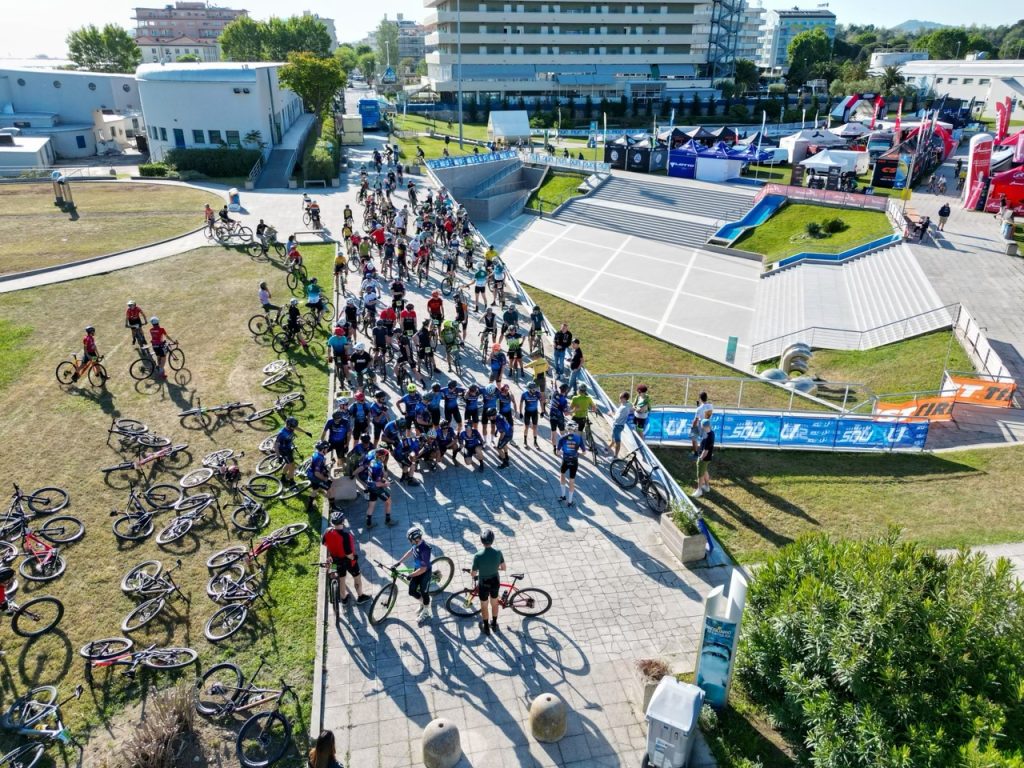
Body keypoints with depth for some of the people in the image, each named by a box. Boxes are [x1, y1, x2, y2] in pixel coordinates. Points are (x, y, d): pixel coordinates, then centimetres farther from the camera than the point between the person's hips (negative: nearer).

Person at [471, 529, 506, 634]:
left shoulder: (478, 556, -30)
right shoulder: (498, 552, -22)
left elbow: (473, 574, -19)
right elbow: (503, 568, -8)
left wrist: (472, 570, 4)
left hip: (483, 584, -2)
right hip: (495, 582, 2)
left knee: (484, 606, 23)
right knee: (494, 603, 28)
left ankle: (486, 627, 42)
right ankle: (494, 624, 47)